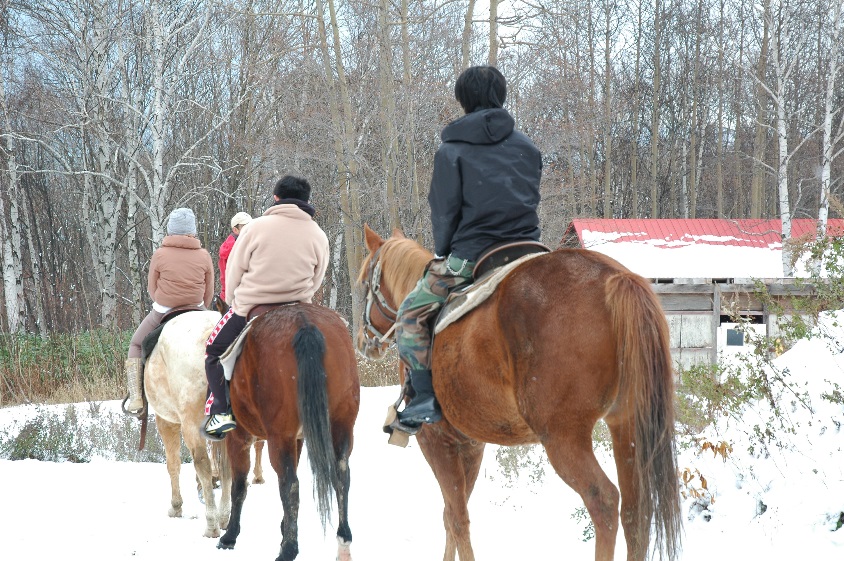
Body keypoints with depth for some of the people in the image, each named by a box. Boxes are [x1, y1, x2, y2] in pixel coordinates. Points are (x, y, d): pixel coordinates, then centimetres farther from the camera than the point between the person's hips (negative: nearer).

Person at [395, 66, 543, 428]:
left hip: (471, 253, -4)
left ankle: (424, 397, -8)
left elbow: (444, 209, -1)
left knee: (412, 314, 7)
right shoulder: (527, 147, 13)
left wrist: (442, 253, 11)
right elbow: (532, 199, 16)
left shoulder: (451, 149, 0)